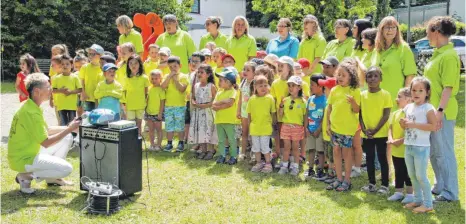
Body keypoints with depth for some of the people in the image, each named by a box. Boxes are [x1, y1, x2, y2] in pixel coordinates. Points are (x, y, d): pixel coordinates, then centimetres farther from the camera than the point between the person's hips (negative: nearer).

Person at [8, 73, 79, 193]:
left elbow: (47, 130, 14)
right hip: (23, 159, -10)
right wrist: (69, 129, -18)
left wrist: (68, 128, 2)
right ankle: (26, 177, -5)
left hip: (29, 152, 10)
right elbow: (46, 143, -24)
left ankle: (52, 177, 16)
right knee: (66, 169, -17)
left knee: (67, 138, 10)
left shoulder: (31, 106, 6)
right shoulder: (31, 112, -26)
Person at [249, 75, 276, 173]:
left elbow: (273, 113, 1)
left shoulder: (270, 98, -6)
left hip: (265, 128, -3)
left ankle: (268, 164, 14)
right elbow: (249, 113, 7)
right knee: (256, 147, 13)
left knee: (265, 147, 0)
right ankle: (258, 163, 27)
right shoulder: (252, 99, -1)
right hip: (254, 128, 3)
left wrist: (273, 124, 3)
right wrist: (250, 125, 7)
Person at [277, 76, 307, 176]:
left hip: (297, 127, -1)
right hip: (286, 126, 2)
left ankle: (295, 166, 15)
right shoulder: (285, 100, 3)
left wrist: (305, 129, -2)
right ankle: (284, 166, 14)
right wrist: (281, 105, -11)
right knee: (287, 147, 6)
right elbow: (280, 115, 3)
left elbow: (305, 116, 1)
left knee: (295, 147, 5)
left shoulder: (302, 101, -2)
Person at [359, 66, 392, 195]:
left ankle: (385, 185, 11)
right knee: (369, 158, 11)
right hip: (367, 134, 3)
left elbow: (386, 115, -9)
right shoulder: (362, 95, 2)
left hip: (381, 133, -3)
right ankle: (371, 184, 21)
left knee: (382, 158, 2)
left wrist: (375, 130, -15)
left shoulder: (385, 95, -6)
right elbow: (360, 114, 4)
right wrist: (364, 130, -8)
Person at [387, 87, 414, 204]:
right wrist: (390, 139, -8)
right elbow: (390, 127, 8)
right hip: (396, 149, 8)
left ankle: (410, 194, 15)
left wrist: (401, 140, -23)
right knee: (398, 172, 17)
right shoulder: (395, 113, 9)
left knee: (407, 173, 4)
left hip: (406, 150, -7)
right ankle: (398, 192, 28)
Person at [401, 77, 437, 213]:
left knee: (421, 176, -3)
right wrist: (404, 124, -3)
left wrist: (414, 124, -23)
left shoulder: (428, 108, -12)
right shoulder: (408, 107, 9)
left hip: (421, 147, -7)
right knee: (412, 175, 15)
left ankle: (428, 204, 8)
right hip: (408, 147, 7)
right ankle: (418, 200, 28)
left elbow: (433, 126, -21)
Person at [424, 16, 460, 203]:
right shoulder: (438, 53, 14)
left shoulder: (449, 56, -16)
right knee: (433, 152, 17)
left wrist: (440, 110, -26)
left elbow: (449, 87, -21)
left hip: (442, 112, -10)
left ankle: (450, 193, 8)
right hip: (432, 110, 10)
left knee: (444, 153, -2)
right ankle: (440, 187, 30)